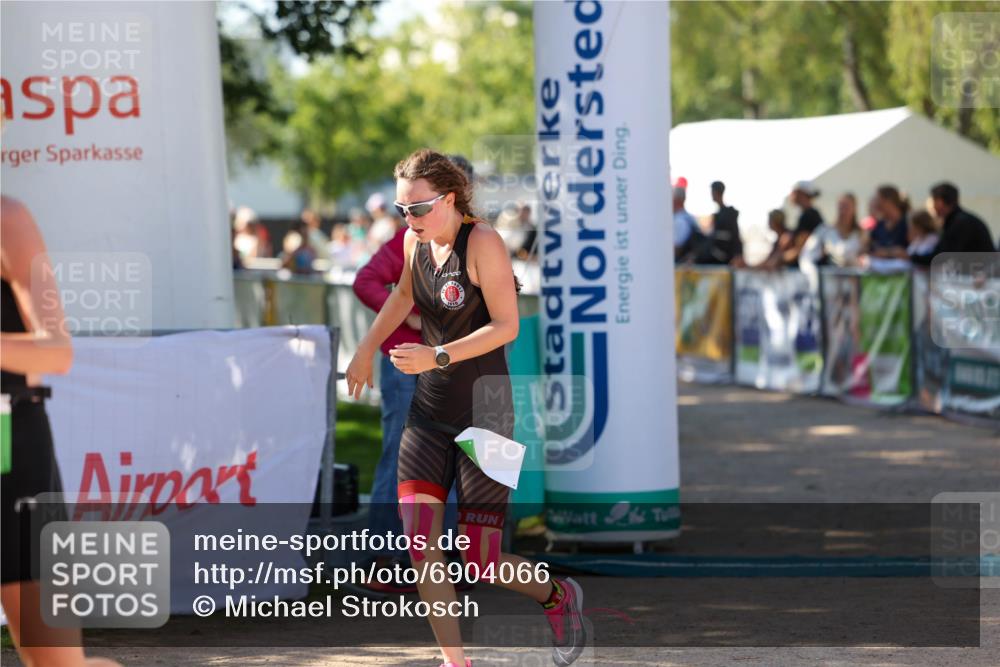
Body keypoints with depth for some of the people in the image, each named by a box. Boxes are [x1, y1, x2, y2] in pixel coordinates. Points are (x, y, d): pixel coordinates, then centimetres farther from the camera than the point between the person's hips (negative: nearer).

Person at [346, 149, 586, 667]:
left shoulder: (482, 242, -15)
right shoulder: (416, 241, 4)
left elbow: (506, 326, -19)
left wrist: (437, 357, -25)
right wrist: (366, 349, 26)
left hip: (483, 409, -6)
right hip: (429, 410, 6)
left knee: (479, 562, -3)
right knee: (419, 542, -11)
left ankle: (559, 597, 27)